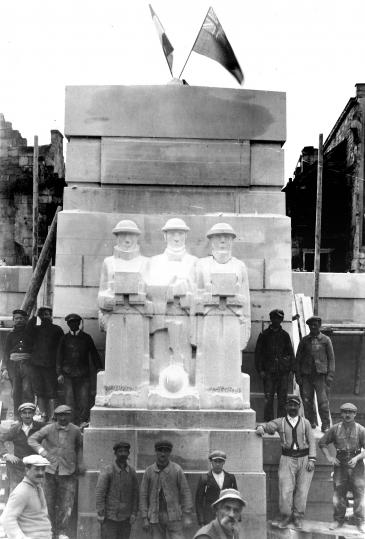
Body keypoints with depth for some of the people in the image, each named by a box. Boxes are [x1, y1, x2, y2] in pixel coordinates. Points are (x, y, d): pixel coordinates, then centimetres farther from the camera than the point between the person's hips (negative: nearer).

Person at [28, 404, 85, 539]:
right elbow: (32, 440, -10)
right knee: (49, 501, 7)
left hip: (68, 472, 0)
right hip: (50, 470, 0)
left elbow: (79, 446, 17)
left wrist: (80, 463, 10)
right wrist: (41, 450, -27)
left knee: (66, 503, -1)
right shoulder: (49, 429, -5)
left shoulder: (75, 430, -1)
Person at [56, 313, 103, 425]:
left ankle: (83, 422, -2)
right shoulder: (64, 338, 11)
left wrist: (99, 369, 1)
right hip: (68, 374, 0)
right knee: (70, 399, -4)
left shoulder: (86, 338, 11)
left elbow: (94, 354, 13)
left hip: (83, 374, 0)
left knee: (84, 399, -7)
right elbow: (59, 357, 10)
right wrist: (59, 373, 0)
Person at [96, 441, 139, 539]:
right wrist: (100, 515, -15)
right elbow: (100, 493, -12)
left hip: (125, 518, 4)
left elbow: (135, 494, 7)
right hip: (109, 517, -4)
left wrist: (134, 514, 0)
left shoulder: (131, 472, 2)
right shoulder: (107, 472, -11)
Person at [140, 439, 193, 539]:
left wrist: (187, 516, -9)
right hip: (155, 516, 2)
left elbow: (185, 493, -4)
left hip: (174, 516, -2)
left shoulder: (177, 470, -5)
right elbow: (143, 496, 3)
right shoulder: (149, 471, 0)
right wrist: (144, 519, -3)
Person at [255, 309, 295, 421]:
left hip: (283, 372, 1)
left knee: (282, 399, 1)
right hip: (269, 372, -1)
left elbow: (290, 353, 14)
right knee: (268, 399, -5)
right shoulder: (264, 335, 8)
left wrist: (290, 369, 3)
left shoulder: (285, 335, 12)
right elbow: (258, 353, 7)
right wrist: (260, 370, -2)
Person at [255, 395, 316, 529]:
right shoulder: (280, 422, 8)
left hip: (304, 459, 1)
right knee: (285, 490, -7)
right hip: (287, 459, -1)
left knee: (302, 490, 1)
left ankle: (298, 518, 13)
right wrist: (260, 428, -24)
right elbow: (268, 426, 1)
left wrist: (311, 459, -3)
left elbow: (311, 441, 6)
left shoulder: (305, 423, 9)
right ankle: (285, 517, 9)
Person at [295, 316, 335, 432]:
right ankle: (311, 423, 14)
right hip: (306, 375, 2)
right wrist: (298, 375, 5)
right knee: (307, 401, 2)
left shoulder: (326, 340, 5)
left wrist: (330, 375, -3)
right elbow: (298, 358, 12)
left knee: (323, 401, -7)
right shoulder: (304, 340, 10)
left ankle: (326, 425, 1)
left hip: (320, 374, -2)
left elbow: (331, 358, 5)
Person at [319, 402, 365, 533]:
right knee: (338, 493, 2)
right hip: (340, 464, 1)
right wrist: (329, 457, -1)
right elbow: (322, 443, 11)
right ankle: (338, 520, 16)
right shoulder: (335, 429, 2)